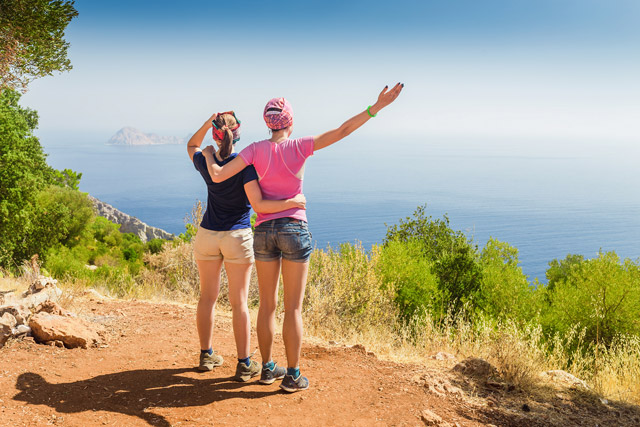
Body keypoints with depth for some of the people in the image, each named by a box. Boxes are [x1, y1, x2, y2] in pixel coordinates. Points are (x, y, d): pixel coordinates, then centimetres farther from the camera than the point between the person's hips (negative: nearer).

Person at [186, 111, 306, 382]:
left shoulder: (206, 162, -3)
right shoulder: (244, 164, -16)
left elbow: (191, 146, 22)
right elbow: (258, 205, -22)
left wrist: (207, 123, 9)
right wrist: (293, 202, -16)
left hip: (207, 235, 4)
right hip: (237, 237, -3)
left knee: (207, 296, 15)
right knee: (239, 302, 3)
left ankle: (206, 355, 26)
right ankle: (244, 364, 9)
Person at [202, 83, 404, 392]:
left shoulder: (255, 150, -1)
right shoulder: (299, 147, -6)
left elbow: (218, 176, -7)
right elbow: (342, 131, -13)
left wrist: (208, 156, 14)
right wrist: (376, 108, -14)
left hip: (264, 231, 3)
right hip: (294, 230, -3)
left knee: (267, 304, 14)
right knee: (293, 307, 4)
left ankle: (267, 368, 24)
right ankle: (292, 376, 10)